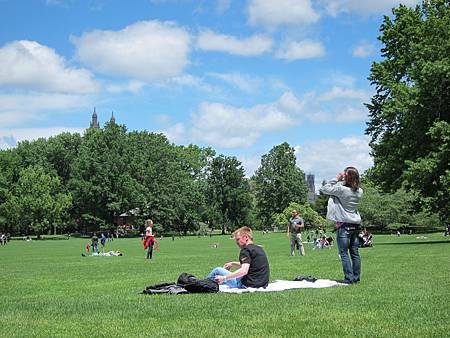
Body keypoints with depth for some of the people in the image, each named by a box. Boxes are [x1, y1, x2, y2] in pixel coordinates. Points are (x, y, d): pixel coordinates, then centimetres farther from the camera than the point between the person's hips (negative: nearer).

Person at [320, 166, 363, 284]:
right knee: (355, 253, 10)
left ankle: (349, 278, -5)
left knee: (344, 253, -2)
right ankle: (356, 277, 13)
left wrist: (337, 179, -2)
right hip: (355, 225, 6)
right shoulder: (359, 191, 2)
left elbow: (324, 188, -6)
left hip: (344, 225, -6)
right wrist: (342, 181, 7)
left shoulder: (341, 189, -16)